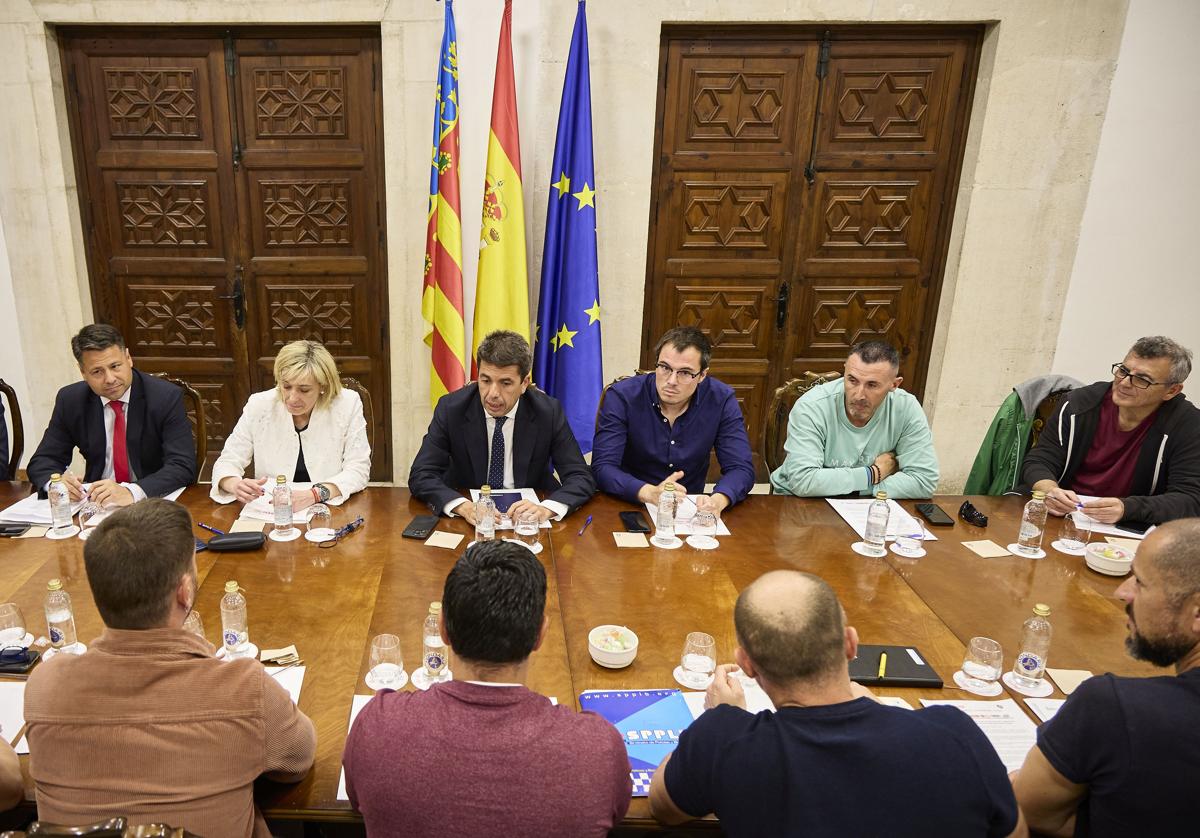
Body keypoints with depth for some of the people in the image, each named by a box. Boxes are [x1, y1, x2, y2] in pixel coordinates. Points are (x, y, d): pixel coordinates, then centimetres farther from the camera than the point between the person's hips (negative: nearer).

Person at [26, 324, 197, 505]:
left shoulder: (167, 397, -12)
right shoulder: (70, 400, 0)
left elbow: (183, 466, -19)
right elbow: (42, 461, 5)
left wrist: (131, 492, -34)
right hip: (98, 504, 3)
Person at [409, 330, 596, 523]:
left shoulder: (548, 412, -10)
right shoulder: (451, 408, -10)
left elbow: (582, 478, -13)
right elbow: (420, 476, -13)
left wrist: (546, 508, -33)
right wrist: (463, 506, -32)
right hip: (468, 522, 1)